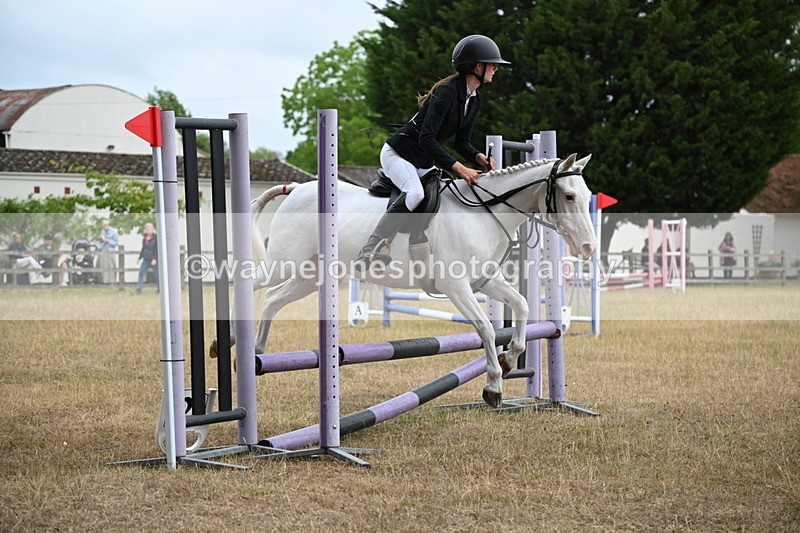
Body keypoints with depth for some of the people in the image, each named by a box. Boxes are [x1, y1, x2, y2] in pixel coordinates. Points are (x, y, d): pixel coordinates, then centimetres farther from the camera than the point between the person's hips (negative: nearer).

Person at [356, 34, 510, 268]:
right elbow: (426, 139, -30)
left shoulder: (474, 100, 4)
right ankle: (369, 250, -36)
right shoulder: (447, 92, -24)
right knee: (415, 193, -33)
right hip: (398, 153, -10)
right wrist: (458, 168, -31)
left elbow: (462, 142, 10)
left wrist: (478, 157, -11)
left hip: (423, 160, 10)